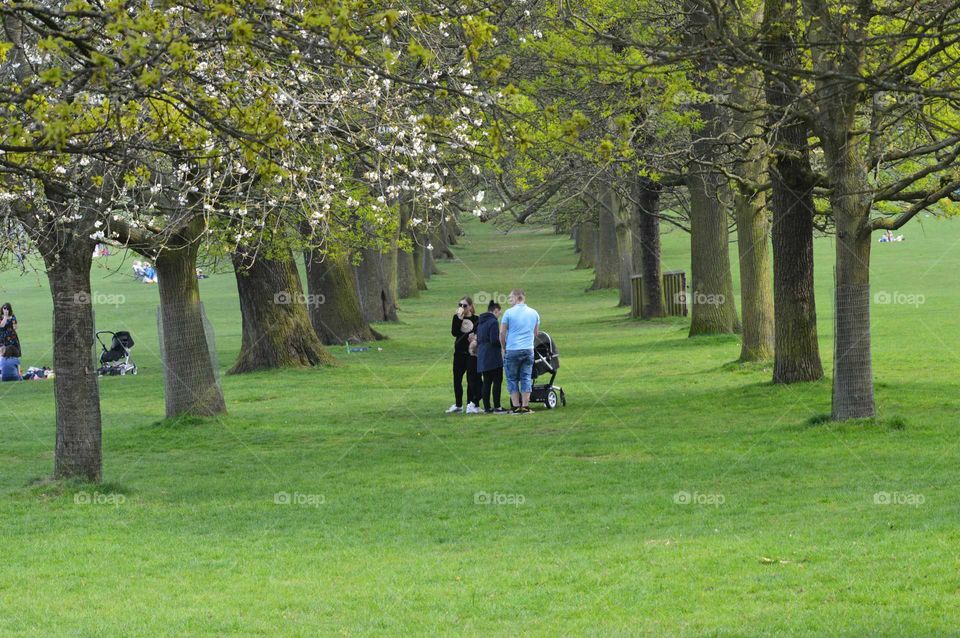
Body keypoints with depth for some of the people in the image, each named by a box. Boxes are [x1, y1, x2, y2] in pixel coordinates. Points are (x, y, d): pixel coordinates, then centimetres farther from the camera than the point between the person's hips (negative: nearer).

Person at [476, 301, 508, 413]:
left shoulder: (480, 322, 16)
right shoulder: (493, 322, -12)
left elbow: (478, 340, 21)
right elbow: (494, 340, -18)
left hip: (482, 357, 9)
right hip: (493, 356, -9)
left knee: (486, 382, 9)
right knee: (497, 381, -5)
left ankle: (487, 407, 9)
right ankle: (497, 407, -9)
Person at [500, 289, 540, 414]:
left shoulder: (509, 313, -7)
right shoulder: (534, 313, 6)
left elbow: (502, 333, -3)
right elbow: (536, 333, 16)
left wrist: (503, 348, 12)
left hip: (512, 351, -3)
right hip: (528, 350, 3)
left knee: (512, 379, 5)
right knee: (526, 378, 7)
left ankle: (516, 406, 2)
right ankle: (525, 406, 3)